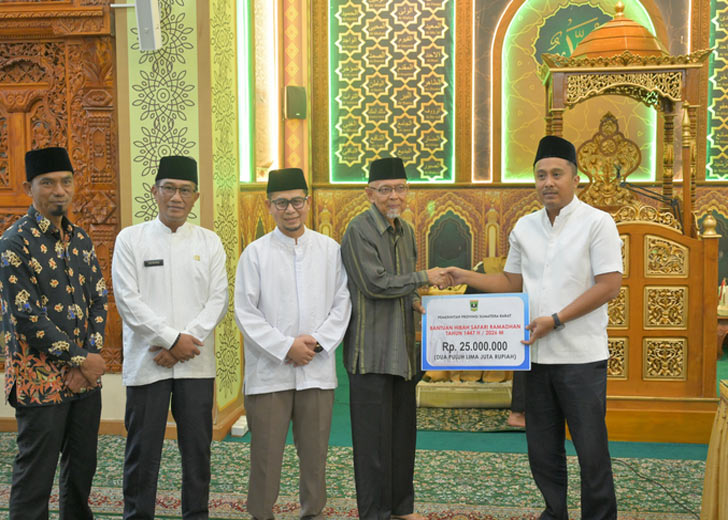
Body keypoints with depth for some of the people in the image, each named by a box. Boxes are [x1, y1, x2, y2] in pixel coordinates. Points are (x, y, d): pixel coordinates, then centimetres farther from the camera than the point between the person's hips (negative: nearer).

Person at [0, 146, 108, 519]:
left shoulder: (80, 239, 10)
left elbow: (99, 300, 9)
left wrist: (93, 355, -6)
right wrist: (81, 359, -14)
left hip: (86, 376, 6)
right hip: (41, 377, -6)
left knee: (82, 468, 16)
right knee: (35, 475, 3)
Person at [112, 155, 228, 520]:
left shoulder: (209, 242, 7)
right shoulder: (130, 239, 2)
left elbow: (218, 300, 1)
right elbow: (128, 300, -6)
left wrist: (185, 341, -11)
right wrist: (173, 338, -12)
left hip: (196, 363, 2)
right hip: (146, 362, -2)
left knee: (197, 447, 8)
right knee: (143, 449, 4)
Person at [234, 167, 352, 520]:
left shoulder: (330, 250, 5)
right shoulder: (256, 253, -1)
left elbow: (342, 304, 4)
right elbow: (245, 312, -4)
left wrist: (317, 342, -9)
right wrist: (286, 347, -11)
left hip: (317, 369, 2)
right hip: (269, 370, -2)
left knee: (315, 452, 11)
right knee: (266, 453, 4)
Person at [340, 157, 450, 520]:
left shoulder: (405, 231, 15)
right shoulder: (359, 230, -11)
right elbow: (375, 284, -19)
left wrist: (414, 300, 3)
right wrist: (423, 278, -13)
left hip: (402, 349, 8)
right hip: (372, 350, -8)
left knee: (403, 431, 15)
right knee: (374, 435, 0)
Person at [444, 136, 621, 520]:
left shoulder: (597, 222, -5)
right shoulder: (524, 228, 11)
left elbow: (609, 285, -12)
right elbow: (512, 282, 18)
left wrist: (555, 319, -17)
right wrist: (466, 277, 5)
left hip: (581, 356, -5)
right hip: (537, 354, 5)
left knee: (591, 447, 1)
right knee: (542, 447, 13)